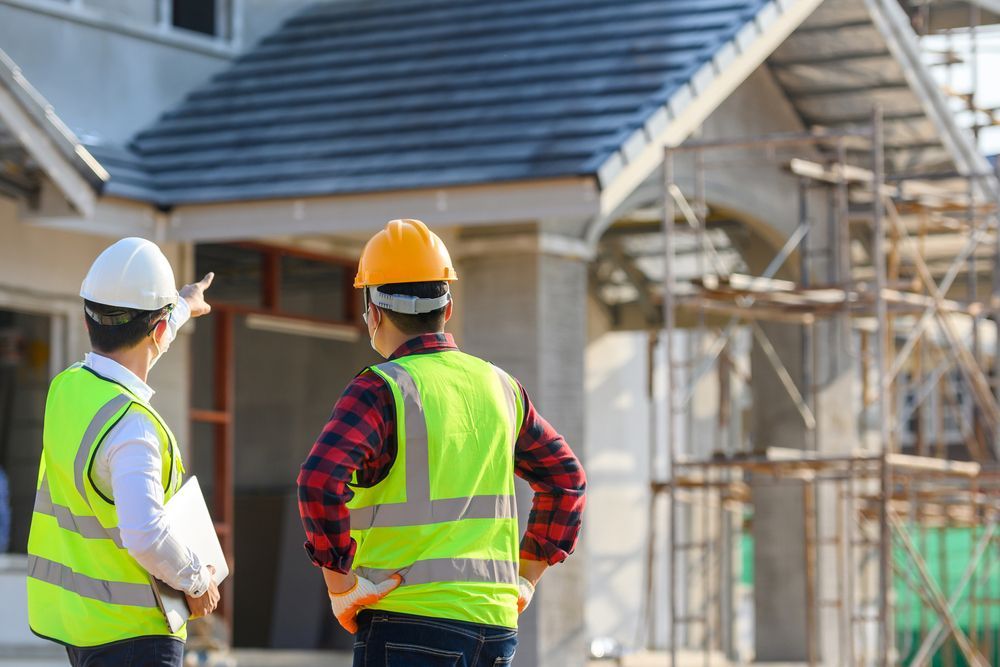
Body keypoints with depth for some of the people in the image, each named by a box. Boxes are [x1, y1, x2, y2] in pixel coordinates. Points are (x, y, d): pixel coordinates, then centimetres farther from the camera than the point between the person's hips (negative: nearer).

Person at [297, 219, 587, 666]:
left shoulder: (381, 389, -7)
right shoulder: (500, 387, 13)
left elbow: (321, 481, -22)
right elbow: (566, 479, 23)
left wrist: (340, 586, -14)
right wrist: (526, 579, 22)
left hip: (408, 624, -6)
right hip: (495, 627, 6)